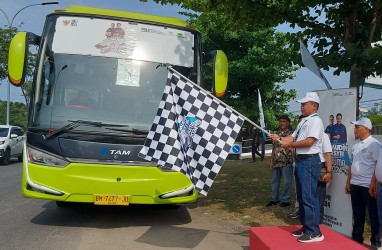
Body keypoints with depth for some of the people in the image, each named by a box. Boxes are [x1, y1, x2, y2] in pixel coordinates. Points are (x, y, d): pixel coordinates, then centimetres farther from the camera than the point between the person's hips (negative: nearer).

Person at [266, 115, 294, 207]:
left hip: (287, 162, -6)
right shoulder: (277, 133, 13)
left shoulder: (291, 134, -4)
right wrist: (271, 161, 12)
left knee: (287, 182, 3)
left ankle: (286, 200, 14)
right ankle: (274, 199, 24)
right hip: (276, 162, 6)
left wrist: (292, 161, -14)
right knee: (274, 181, 12)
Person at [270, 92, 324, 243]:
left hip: (309, 162, -10)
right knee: (301, 197, 15)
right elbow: (293, 138, 17)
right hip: (301, 161, 10)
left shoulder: (315, 120, -10)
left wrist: (289, 145, -15)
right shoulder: (303, 122, 18)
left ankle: (314, 232, 2)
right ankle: (306, 227, 27)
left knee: (309, 197, -7)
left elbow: (309, 142, -21)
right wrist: (279, 139, 2)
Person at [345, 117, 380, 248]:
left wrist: (373, 184, -17)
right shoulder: (354, 144, 12)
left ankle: (376, 242, 16)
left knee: (373, 214, 6)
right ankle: (356, 239, 25)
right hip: (355, 184, 6)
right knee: (357, 214, 14)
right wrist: (348, 182, 14)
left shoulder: (374, 144, -8)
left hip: (368, 185, -6)